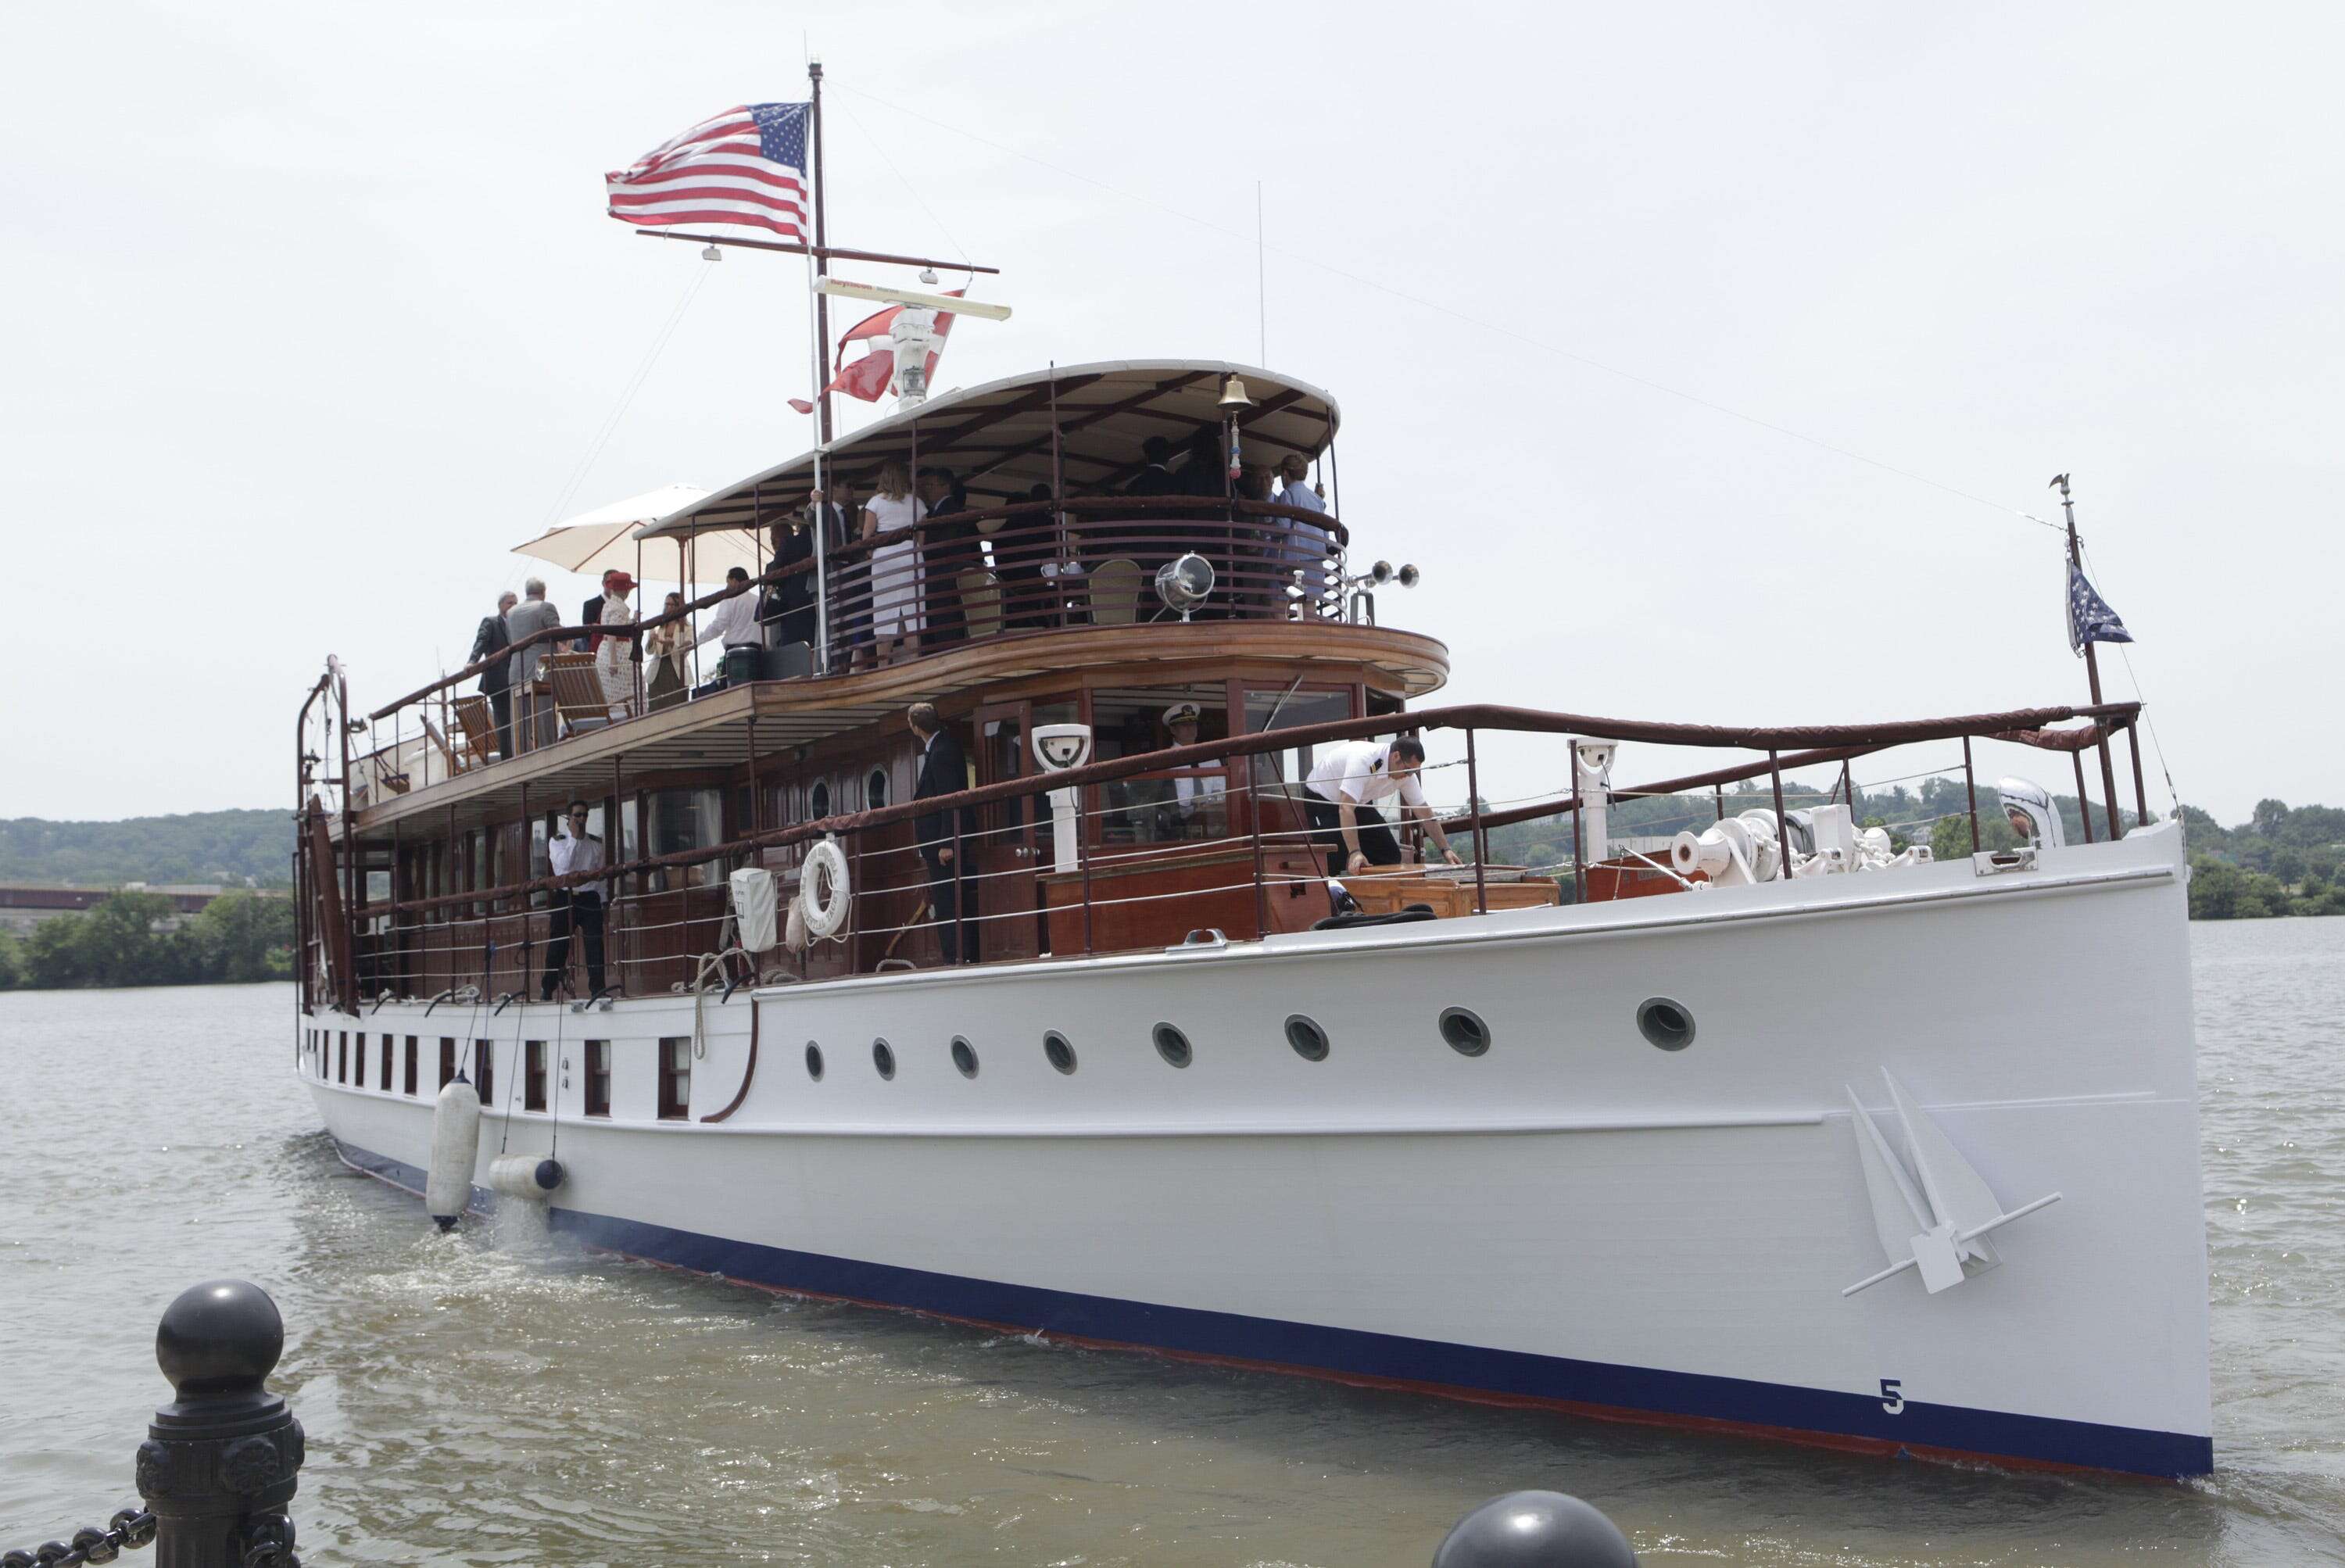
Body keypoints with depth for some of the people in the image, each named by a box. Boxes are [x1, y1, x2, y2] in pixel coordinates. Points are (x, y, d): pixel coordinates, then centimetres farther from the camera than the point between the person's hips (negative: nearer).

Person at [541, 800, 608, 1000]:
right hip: (566, 898, -2)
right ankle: (547, 990, 6)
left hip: (590, 898, 2)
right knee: (558, 946, -1)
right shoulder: (557, 841, 5)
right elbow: (563, 864, -14)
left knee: (595, 945, -5)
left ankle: (597, 989, -4)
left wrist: (602, 903, 9)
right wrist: (575, 838, -11)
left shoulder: (596, 843, 12)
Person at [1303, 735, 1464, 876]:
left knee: (1390, 855, -3)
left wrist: (1445, 849, -11)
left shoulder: (1406, 773, -15)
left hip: (1359, 804, 8)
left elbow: (1424, 812, -5)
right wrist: (1355, 852, -50)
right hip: (1321, 799, -8)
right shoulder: (1363, 759, -38)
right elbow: (1346, 808, -44)